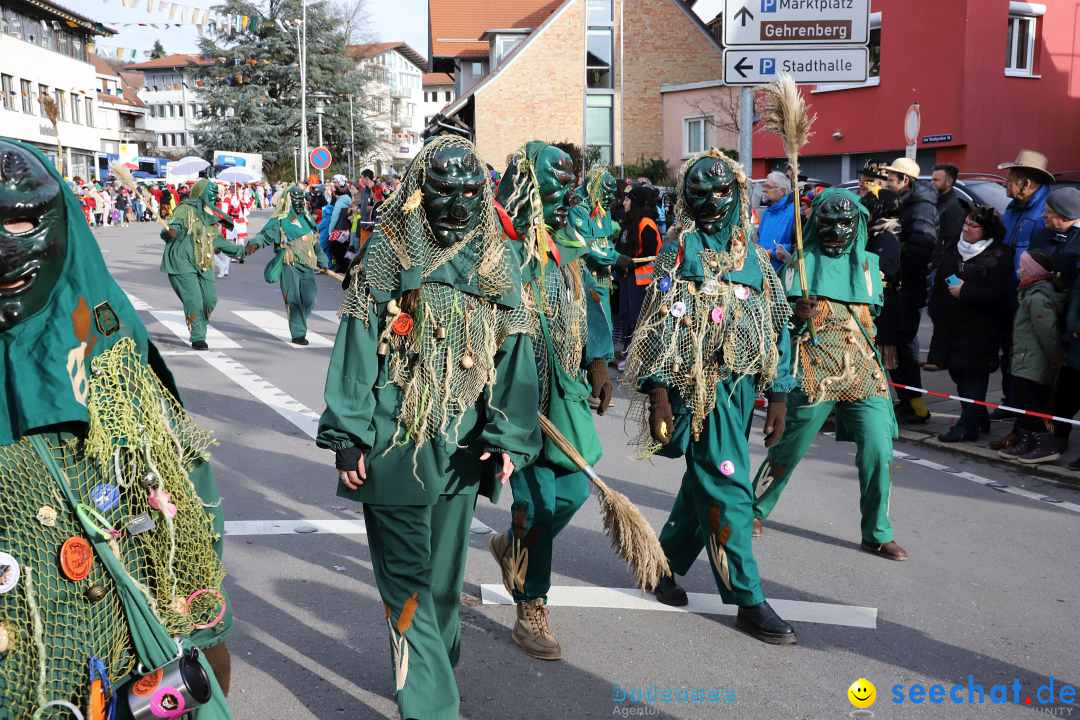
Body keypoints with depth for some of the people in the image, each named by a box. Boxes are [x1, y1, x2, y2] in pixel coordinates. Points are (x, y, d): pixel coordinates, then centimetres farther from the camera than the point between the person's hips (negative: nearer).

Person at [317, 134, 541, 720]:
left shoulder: (497, 262, 6)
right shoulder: (387, 254, -2)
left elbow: (513, 352, 4)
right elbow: (356, 345, -4)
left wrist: (508, 436, -3)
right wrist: (348, 436, -9)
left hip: (463, 446, 3)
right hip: (393, 444, -3)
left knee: (444, 572, 15)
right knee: (407, 577, -1)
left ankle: (427, 665, 37)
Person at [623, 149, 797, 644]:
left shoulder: (754, 256, 13)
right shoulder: (680, 250, -2)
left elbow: (776, 326, 14)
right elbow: (660, 323, -7)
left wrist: (778, 395, 9)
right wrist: (659, 392, -14)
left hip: (742, 384, 6)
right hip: (700, 383, -6)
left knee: (704, 480, 14)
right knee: (727, 488, -6)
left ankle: (666, 561, 32)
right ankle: (747, 599, 2)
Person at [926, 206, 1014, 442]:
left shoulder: (999, 257, -8)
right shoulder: (952, 252, 13)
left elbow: (997, 292, -19)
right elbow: (939, 284, 19)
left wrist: (965, 291, -17)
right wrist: (936, 312, 13)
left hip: (980, 328, -7)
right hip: (951, 325, 7)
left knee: (973, 376, -6)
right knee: (956, 371, 12)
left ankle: (968, 426, -2)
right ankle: (980, 419, 28)